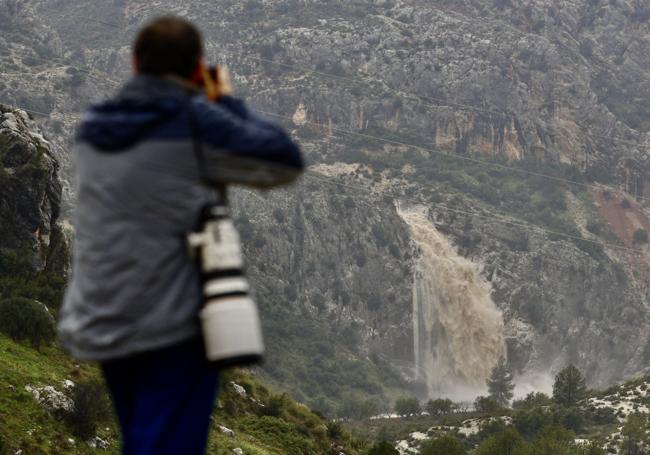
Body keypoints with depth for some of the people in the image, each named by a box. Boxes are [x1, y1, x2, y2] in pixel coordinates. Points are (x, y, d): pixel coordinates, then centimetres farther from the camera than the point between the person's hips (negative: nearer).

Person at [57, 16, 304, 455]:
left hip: (102, 327, 6)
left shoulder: (92, 126, 6)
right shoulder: (196, 121, -11)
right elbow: (285, 161, -6)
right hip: (174, 329, -6)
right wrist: (230, 104, 7)